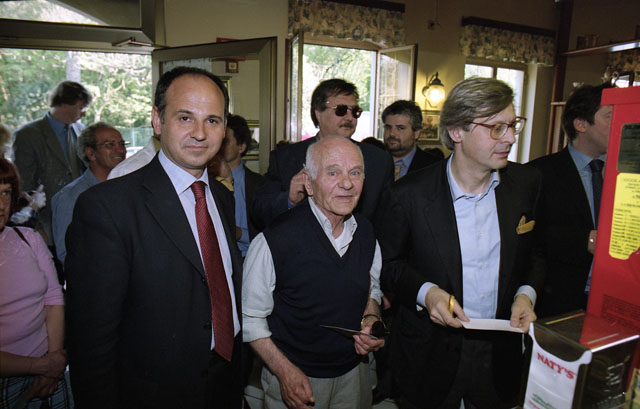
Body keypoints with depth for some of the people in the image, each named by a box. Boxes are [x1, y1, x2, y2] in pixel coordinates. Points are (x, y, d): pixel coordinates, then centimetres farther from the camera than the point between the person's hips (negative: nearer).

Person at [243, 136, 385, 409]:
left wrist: (370, 320, -7)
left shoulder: (365, 232, -6)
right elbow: (249, 317, -13)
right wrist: (285, 371, -17)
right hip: (293, 378, -4)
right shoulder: (273, 242, -23)